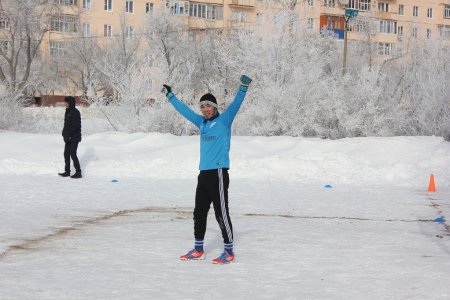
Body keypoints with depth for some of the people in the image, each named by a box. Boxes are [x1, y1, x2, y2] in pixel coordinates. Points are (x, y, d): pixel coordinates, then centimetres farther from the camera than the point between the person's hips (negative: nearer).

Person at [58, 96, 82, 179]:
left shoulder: (75, 112, -15)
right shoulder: (68, 112, 14)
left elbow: (76, 126, -22)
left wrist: (68, 135, -22)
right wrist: (64, 134, 10)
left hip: (74, 137, -9)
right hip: (69, 138, 9)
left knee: (73, 154, -9)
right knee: (66, 154, 11)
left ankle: (78, 172, -3)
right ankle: (67, 171, 18)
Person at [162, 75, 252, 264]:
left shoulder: (224, 120, -3)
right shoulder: (201, 122, 15)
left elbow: (235, 104, -17)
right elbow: (184, 110, 28)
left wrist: (243, 88, -31)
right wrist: (170, 96, 36)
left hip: (219, 173, -8)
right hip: (203, 173, 8)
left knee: (221, 213, -7)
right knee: (199, 212, 14)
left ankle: (229, 252, -1)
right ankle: (198, 250, 25)